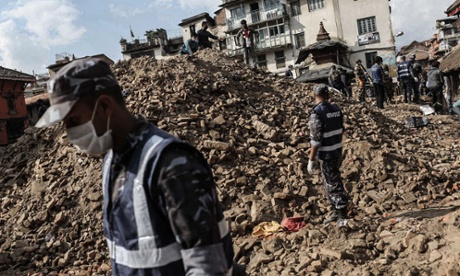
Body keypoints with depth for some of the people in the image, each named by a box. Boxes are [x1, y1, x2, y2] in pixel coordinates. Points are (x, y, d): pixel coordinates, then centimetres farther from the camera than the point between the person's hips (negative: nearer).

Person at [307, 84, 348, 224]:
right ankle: (336, 211, 30)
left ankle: (342, 215, 11)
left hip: (327, 155, -8)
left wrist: (311, 160, -14)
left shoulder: (317, 113, -18)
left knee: (333, 185, 2)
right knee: (329, 183, 20)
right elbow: (340, 131, 13)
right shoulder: (336, 109, 4)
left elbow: (316, 139, -20)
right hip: (338, 152, 8)